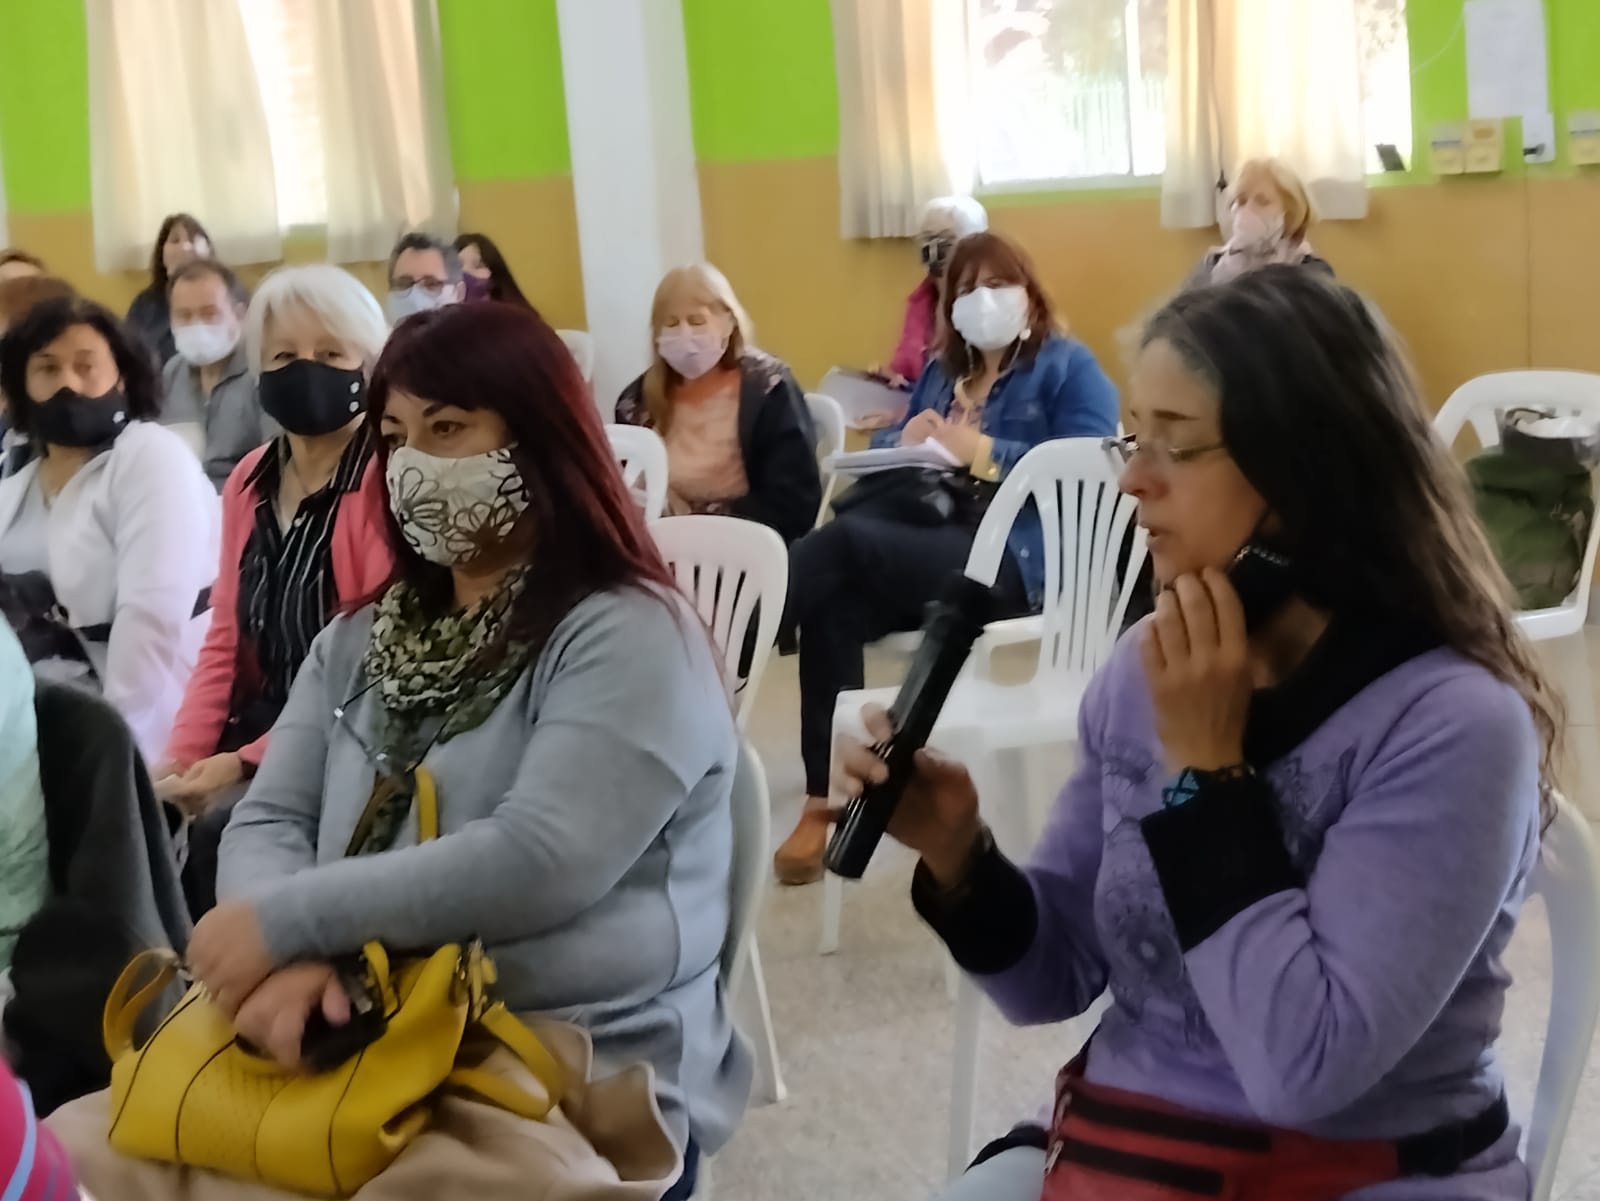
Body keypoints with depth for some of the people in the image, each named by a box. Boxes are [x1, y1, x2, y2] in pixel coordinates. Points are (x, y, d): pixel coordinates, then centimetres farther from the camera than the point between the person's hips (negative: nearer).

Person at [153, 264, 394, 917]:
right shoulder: (248, 480, 11)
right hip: (255, 728, 7)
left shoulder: (391, 477, -12)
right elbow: (225, 637, 12)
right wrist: (181, 756, -3)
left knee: (221, 828, -25)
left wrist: (249, 762, -19)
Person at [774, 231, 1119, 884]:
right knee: (832, 605, -30)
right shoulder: (943, 371, 28)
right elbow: (886, 439, 28)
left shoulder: (1069, 366, 7)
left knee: (846, 538, -32)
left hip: (1011, 560, -6)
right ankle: (826, 802, -28)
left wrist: (980, 451, -13)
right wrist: (905, 440, 4)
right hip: (928, 542, 6)